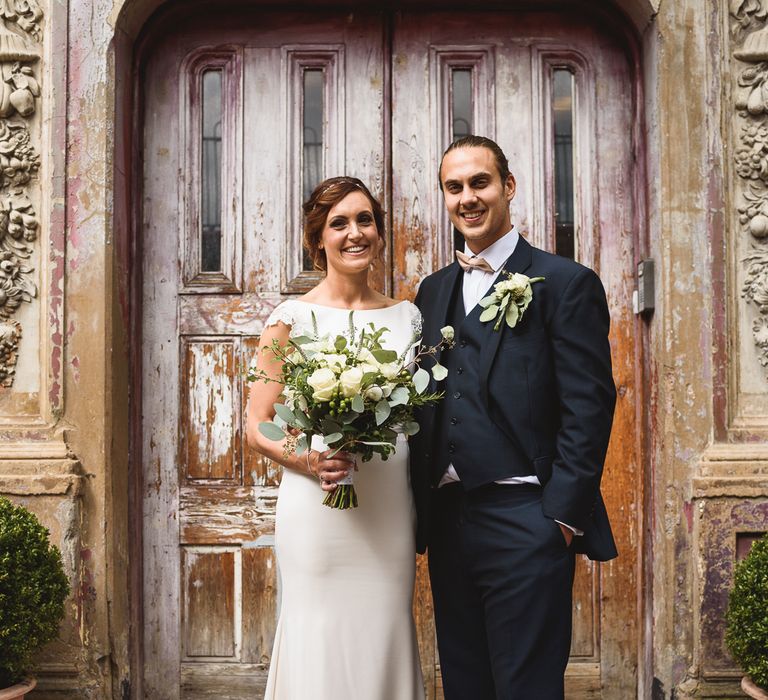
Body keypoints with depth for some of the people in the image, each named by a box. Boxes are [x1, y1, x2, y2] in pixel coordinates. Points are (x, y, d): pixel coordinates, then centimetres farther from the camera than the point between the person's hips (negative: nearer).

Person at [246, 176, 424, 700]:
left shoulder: (407, 317, 10)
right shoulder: (293, 318, 0)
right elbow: (258, 425, 0)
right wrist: (307, 460, -19)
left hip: (391, 514, 3)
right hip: (318, 513, -3)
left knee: (385, 643, 7)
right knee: (319, 648, 0)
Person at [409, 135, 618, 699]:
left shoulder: (566, 283, -3)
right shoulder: (433, 291, 14)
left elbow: (589, 404, -9)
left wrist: (563, 517, -14)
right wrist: (422, 511, 8)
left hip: (524, 521, -6)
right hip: (447, 521, 6)